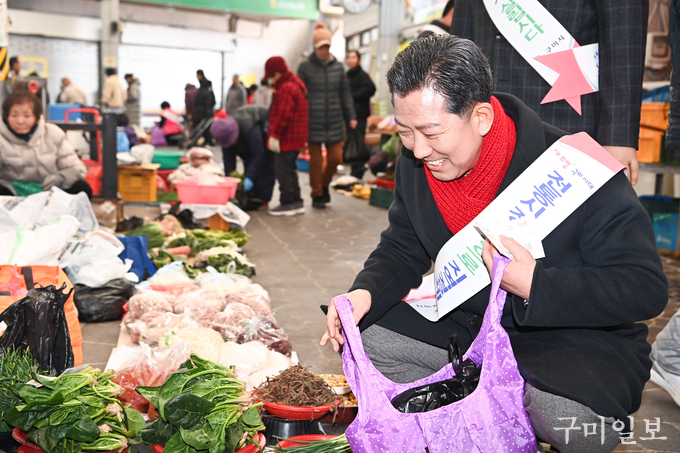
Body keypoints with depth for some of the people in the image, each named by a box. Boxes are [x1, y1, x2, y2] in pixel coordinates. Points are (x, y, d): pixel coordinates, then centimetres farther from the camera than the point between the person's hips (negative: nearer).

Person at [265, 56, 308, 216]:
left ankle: (287, 204, 3)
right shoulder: (296, 83, 15)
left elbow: (283, 115, -23)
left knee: (283, 171, -3)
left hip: (286, 137, -11)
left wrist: (275, 135, -20)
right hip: (295, 137, 11)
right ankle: (296, 202, 21)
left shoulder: (286, 88, -18)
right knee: (289, 170, 17)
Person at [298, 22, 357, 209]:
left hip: (335, 122, 3)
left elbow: (345, 93, 11)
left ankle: (324, 184, 30)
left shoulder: (338, 66, 8)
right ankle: (317, 195, 18)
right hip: (314, 122, -3)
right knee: (315, 160, 3)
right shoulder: (305, 67, -1)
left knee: (335, 158, 3)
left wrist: (351, 116, 6)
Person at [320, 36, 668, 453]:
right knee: (361, 336, -6)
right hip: (466, 321, 5)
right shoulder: (414, 166, -8)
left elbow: (646, 286, -22)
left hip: (577, 335, -5)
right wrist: (366, 293, -17)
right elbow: (401, 250, 5)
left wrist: (535, 285, -35)